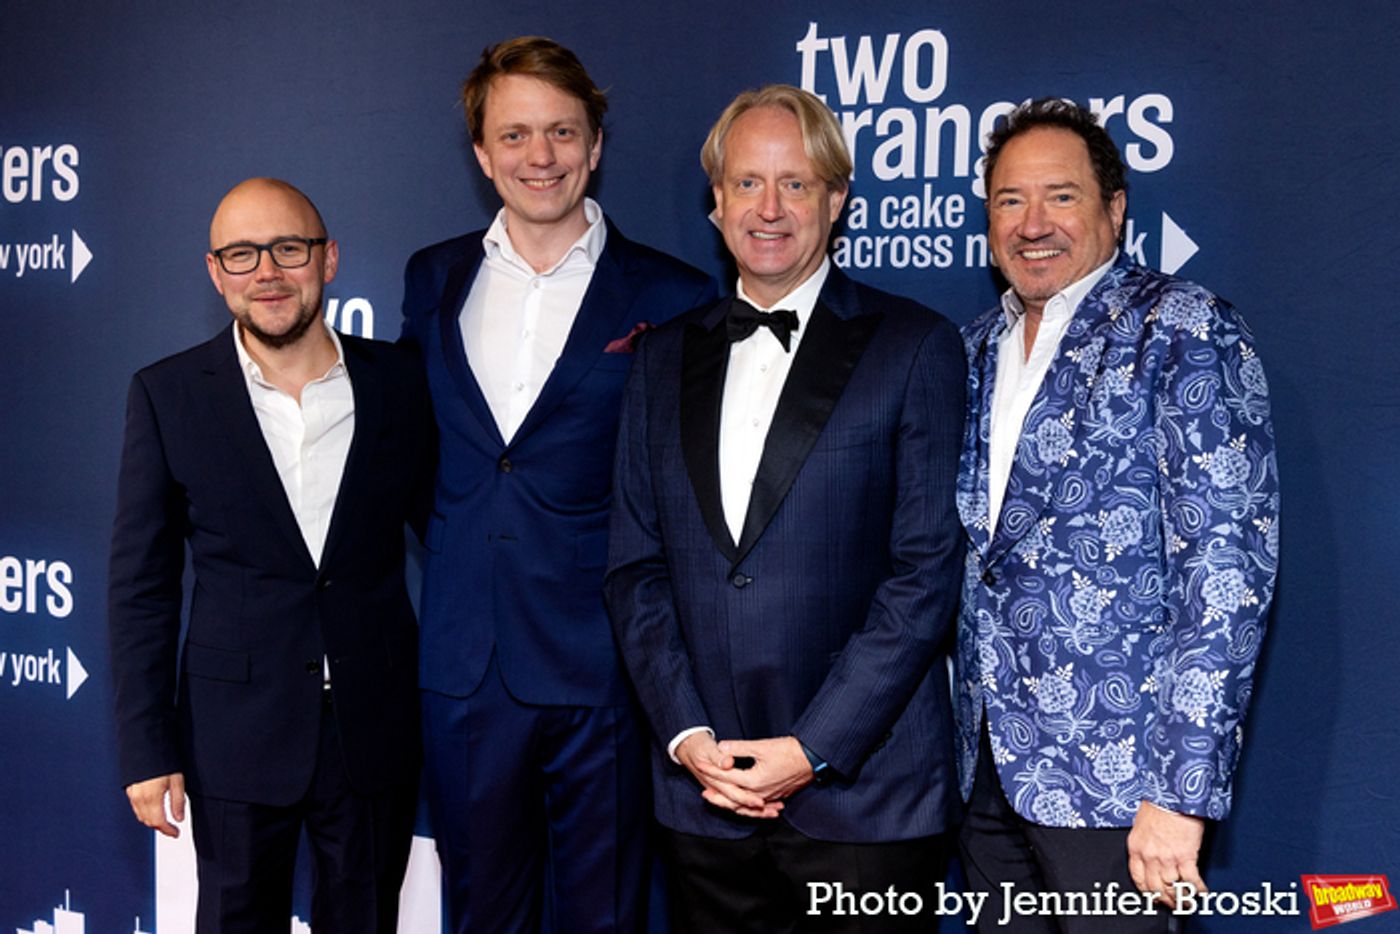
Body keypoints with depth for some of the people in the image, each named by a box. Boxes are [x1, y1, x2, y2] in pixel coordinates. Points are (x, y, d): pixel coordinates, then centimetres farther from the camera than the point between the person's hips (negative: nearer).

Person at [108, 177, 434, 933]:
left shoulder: (396, 381, -1)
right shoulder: (167, 395, -5)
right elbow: (141, 586, -2)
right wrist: (147, 749, -4)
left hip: (375, 727, 1)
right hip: (238, 727, -1)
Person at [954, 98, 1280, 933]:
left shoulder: (1184, 332, -8)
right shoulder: (979, 351, 12)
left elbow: (1229, 562, -15)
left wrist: (1184, 792, -19)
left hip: (1113, 774, -6)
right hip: (992, 766, 6)